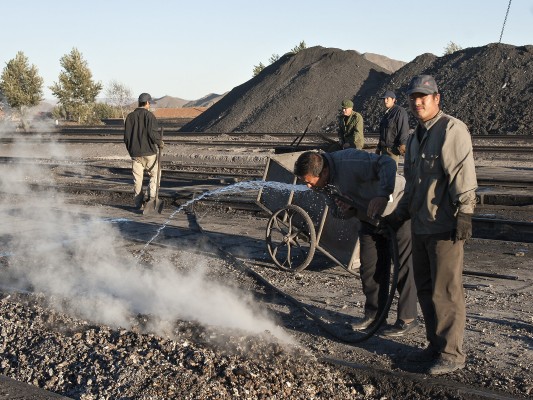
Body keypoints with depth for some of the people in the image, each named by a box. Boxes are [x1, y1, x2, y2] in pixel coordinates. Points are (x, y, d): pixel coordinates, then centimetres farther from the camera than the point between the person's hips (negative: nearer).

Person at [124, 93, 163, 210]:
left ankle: (138, 203, 8)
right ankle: (152, 197, -6)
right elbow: (153, 133, -17)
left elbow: (126, 136, 9)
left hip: (135, 153, 4)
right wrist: (160, 143, 0)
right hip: (149, 152, -4)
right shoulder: (149, 115, -8)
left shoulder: (130, 116, 8)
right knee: (154, 175, 9)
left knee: (137, 178, 7)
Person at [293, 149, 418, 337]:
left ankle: (407, 318, 6)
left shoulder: (349, 162, -32)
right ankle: (373, 315, 19)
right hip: (370, 219, 8)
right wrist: (345, 210, -19)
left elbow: (387, 163, -40)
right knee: (369, 268, 7)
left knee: (403, 266, -4)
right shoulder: (325, 184, -5)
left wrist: (383, 195, -51)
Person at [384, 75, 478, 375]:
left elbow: (463, 174, -17)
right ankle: (436, 346, 27)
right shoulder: (415, 138, 19)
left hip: (445, 228, -9)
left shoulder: (452, 129, -9)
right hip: (421, 226, 9)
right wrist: (400, 215, 25)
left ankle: (452, 354, 8)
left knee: (446, 291, -4)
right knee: (426, 289, 14)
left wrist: (464, 214, -22)